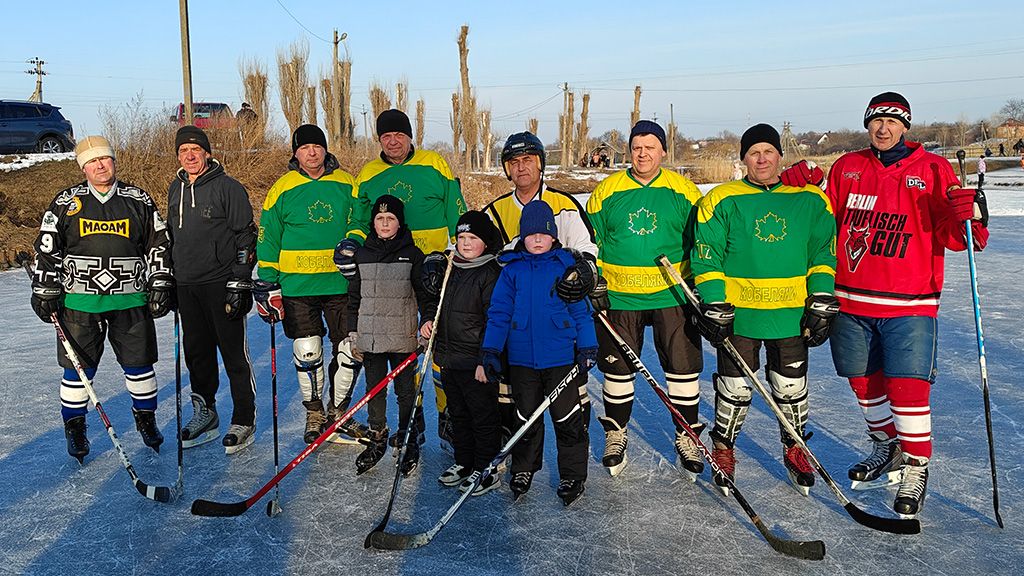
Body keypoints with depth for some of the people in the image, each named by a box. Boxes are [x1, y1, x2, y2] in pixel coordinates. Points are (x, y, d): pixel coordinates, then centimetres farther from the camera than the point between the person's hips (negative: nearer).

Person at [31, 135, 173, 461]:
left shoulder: (138, 201, 5)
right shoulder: (66, 203, 3)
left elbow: (158, 245, 8)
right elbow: (46, 249, 5)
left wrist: (161, 286, 3)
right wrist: (45, 291, 1)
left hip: (131, 300, 1)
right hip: (80, 302, 0)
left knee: (139, 365, 8)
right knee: (78, 369, 6)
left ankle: (146, 419, 27)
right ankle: (74, 428, 23)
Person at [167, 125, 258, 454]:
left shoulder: (228, 187, -7)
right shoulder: (175, 190, 13)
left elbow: (246, 238, -9)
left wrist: (239, 284, -14)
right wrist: (170, 282, 20)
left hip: (221, 284, -6)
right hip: (186, 287, 7)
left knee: (234, 353, -2)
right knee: (196, 353, 13)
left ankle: (244, 420, 7)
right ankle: (205, 415, 27)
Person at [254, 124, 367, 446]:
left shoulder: (347, 185, 4)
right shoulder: (282, 189, 2)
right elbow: (268, 239, 5)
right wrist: (267, 285, 0)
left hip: (342, 284, 1)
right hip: (297, 286, -1)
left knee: (350, 352, 3)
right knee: (307, 353, 2)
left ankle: (338, 413, 22)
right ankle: (314, 415, 22)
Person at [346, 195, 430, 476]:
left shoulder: (412, 254, -1)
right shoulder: (362, 254, 7)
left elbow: (424, 292, 0)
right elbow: (354, 296, 10)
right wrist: (352, 333, 8)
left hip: (402, 336, -3)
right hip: (369, 335, 3)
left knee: (405, 390, 5)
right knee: (374, 389, 11)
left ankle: (410, 442, 18)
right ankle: (377, 439, 25)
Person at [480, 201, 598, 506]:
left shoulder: (566, 266, -1)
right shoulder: (512, 270, 3)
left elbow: (581, 309, 2)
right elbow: (498, 312, 3)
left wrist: (587, 347, -1)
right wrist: (490, 350, -2)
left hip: (561, 357, -2)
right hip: (521, 358, 2)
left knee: (567, 418, 4)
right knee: (526, 417, 14)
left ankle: (573, 475, 17)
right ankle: (523, 470, 30)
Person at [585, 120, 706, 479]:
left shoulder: (684, 192, 1)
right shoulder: (607, 191, 2)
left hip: (672, 296, 0)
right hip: (618, 297, 1)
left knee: (683, 368, 3)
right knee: (617, 368, 8)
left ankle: (686, 438, 20)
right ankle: (615, 435, 26)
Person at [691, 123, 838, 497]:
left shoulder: (810, 200, 5)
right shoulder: (722, 200, -1)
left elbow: (825, 252, 6)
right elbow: (706, 255, -2)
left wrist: (822, 303, 0)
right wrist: (713, 305, -8)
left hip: (793, 315, 2)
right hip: (738, 314, -1)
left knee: (791, 388, 11)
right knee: (735, 388, 7)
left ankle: (794, 449, 33)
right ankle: (723, 448, 28)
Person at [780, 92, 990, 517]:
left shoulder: (932, 169, 0)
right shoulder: (846, 168, 9)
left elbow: (951, 237, -3)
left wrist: (967, 218, -24)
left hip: (908, 305, -3)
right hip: (851, 300, 4)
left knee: (907, 386, -8)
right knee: (864, 382, 14)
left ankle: (916, 469, 11)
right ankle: (886, 449, 37)